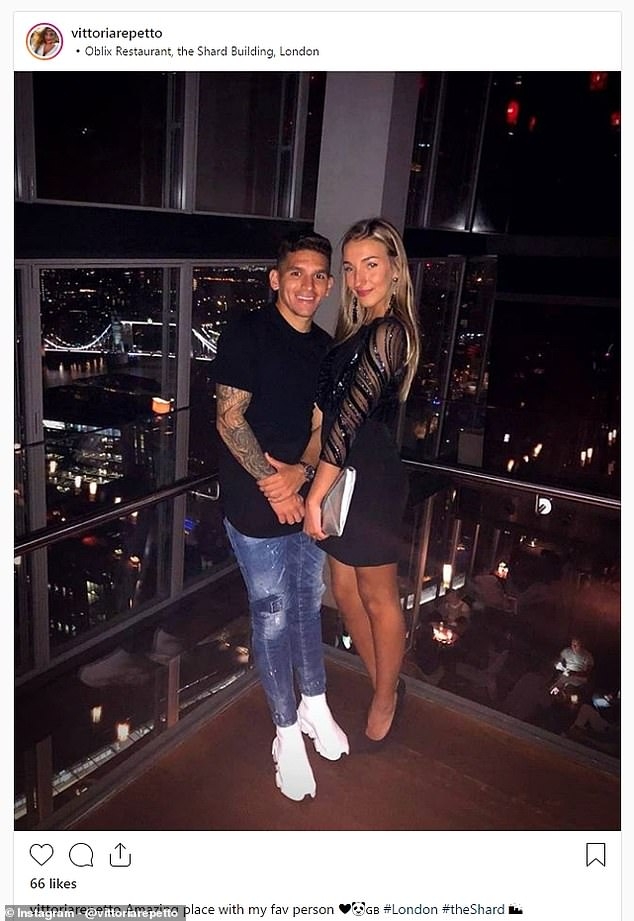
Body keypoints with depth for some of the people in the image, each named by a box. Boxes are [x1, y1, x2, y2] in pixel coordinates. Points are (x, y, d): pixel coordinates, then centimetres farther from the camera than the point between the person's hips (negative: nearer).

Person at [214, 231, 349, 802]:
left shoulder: (324, 347, 7)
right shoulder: (246, 335, -11)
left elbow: (321, 422, 6)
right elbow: (230, 418, -14)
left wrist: (300, 471, -13)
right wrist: (272, 485, -15)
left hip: (308, 499, 6)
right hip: (257, 507, -5)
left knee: (309, 606, 19)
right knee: (273, 618, 6)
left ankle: (315, 705, 40)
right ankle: (288, 732, 25)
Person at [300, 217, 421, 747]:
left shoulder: (388, 333, -18)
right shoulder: (359, 330, 11)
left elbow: (349, 418, -22)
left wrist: (314, 496, -20)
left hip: (372, 482, -9)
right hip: (349, 476, 9)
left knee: (378, 597, 10)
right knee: (346, 590, 18)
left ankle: (386, 699, 32)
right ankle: (383, 685, 38)